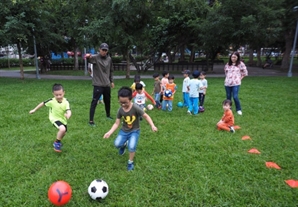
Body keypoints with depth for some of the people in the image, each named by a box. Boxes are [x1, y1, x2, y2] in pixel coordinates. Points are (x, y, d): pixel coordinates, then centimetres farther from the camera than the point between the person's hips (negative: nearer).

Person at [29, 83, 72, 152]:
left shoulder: (66, 102, -21)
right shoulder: (51, 101, -23)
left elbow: (69, 111, -33)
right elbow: (43, 103, -6)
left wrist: (68, 115, -58)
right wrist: (34, 110, 5)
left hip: (63, 119, 4)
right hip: (55, 118, -4)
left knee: (63, 133, 20)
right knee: (62, 129, -30)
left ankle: (58, 141, 54)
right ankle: (56, 143, -6)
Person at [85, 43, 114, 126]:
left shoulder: (109, 59, 7)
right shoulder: (95, 57, -9)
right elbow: (90, 59, -33)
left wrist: (112, 81, 18)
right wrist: (88, 56, -56)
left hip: (107, 84, 6)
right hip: (98, 84, -6)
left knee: (108, 100, 19)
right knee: (94, 102, -8)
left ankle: (108, 115, 41)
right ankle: (91, 120, -3)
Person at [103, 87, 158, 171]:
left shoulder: (135, 108, -23)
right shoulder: (120, 110, -11)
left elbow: (146, 116, -16)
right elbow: (116, 123, -6)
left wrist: (152, 126, -28)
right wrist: (109, 132, -18)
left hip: (134, 131, -3)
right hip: (124, 130, 4)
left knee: (132, 147, -21)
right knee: (117, 144, -14)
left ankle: (130, 162, 9)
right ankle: (123, 145, 25)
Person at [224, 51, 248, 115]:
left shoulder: (240, 64, -1)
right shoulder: (228, 64, 9)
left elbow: (245, 73, 6)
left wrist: (240, 78, 1)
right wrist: (227, 77, 13)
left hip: (236, 84, -4)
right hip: (227, 83, 4)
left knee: (235, 97, -10)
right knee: (228, 97, 10)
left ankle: (239, 110, 9)